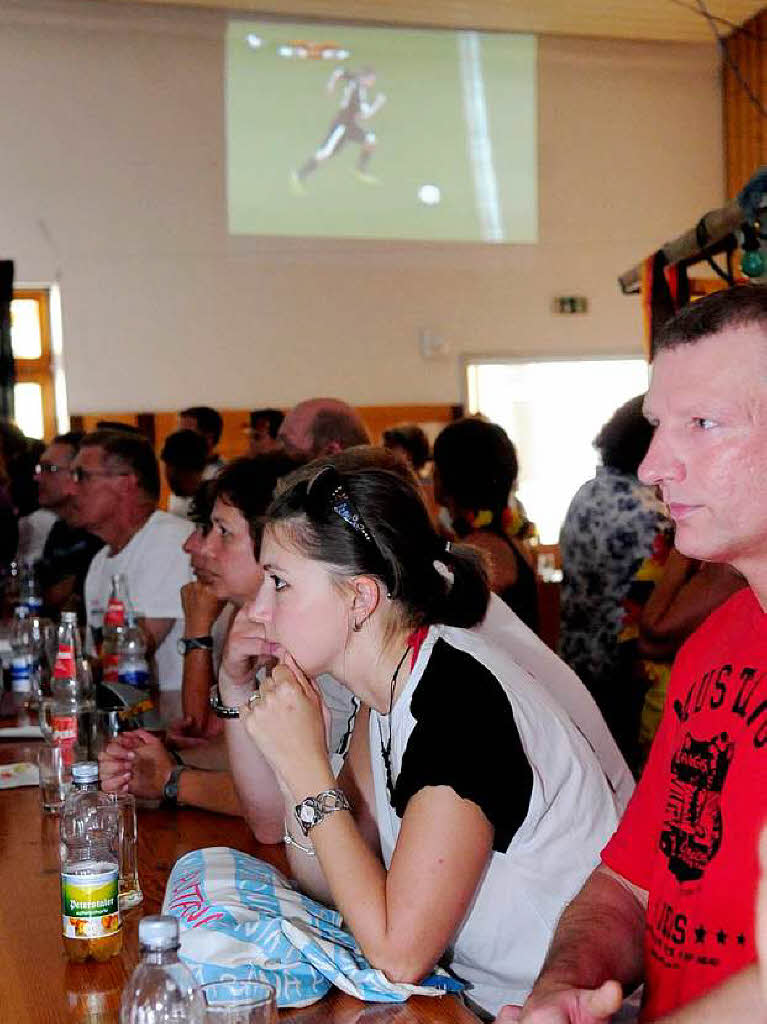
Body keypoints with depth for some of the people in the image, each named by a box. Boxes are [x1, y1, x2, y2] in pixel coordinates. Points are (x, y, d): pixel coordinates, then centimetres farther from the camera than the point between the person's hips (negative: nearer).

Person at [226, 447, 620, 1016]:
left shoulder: (460, 699, -23)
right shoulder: (393, 688, 2)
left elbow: (398, 953, -23)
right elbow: (324, 880, 2)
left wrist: (306, 766, -20)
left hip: (553, 1008, -7)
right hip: (483, 990, 7)